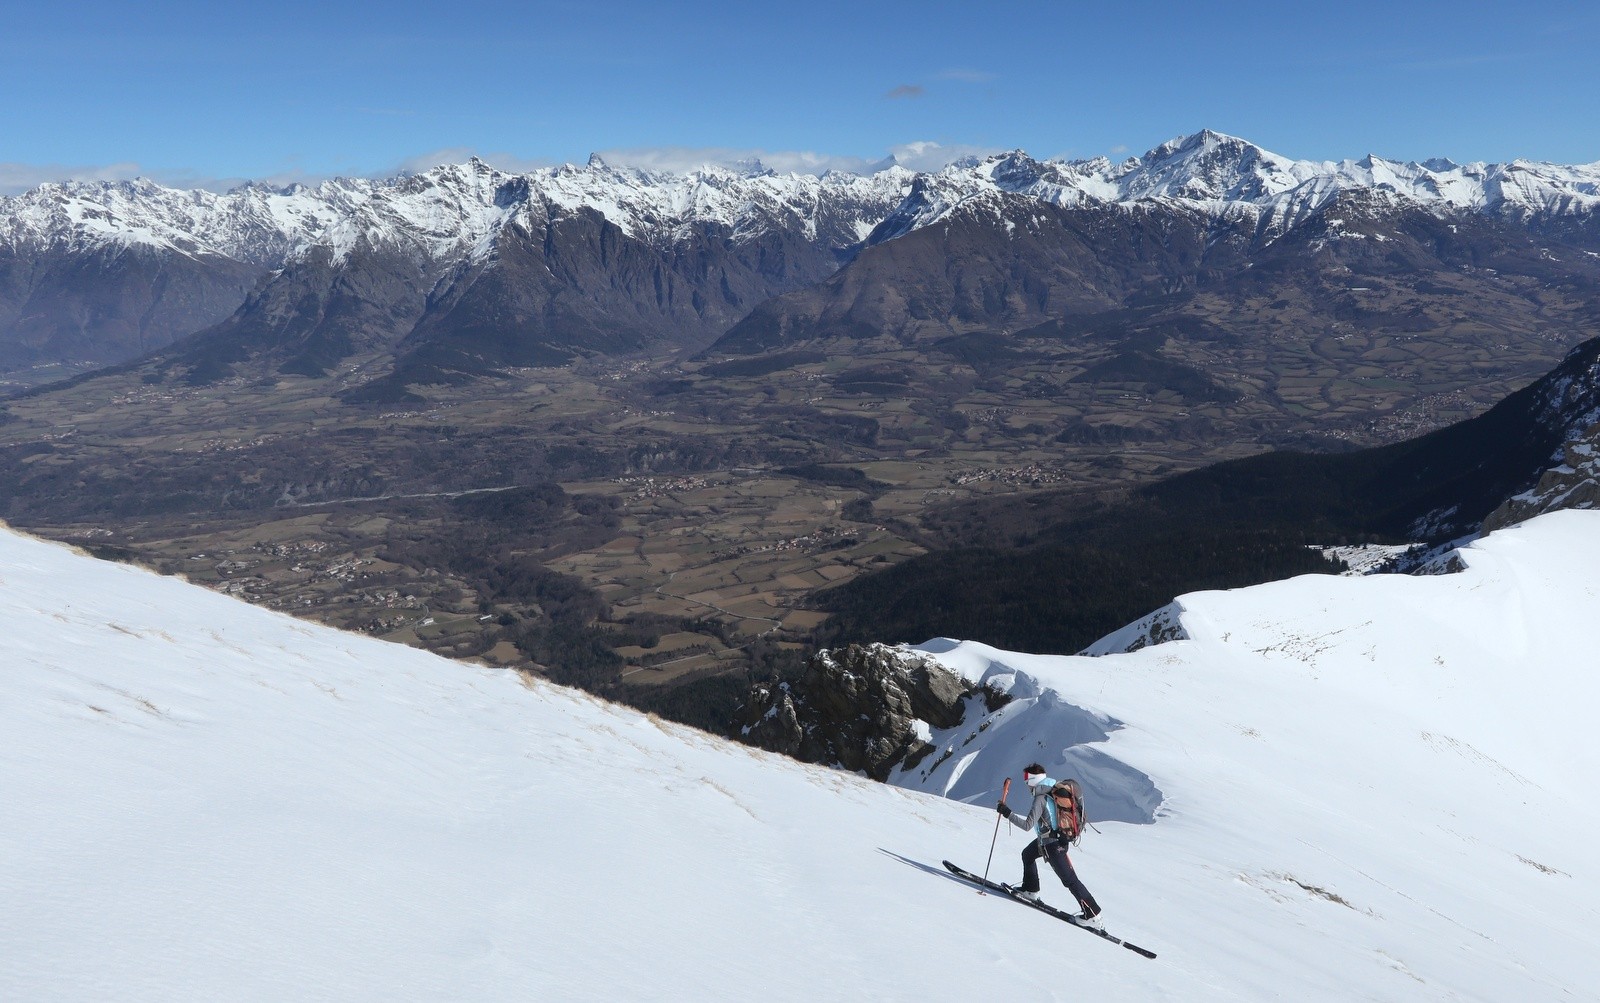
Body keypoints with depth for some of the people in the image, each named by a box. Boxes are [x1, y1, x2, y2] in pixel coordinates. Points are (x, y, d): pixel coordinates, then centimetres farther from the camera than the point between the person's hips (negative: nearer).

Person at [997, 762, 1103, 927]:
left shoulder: (1040, 798, -25)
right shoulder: (1053, 789, 1)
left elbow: (1027, 825, -27)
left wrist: (1007, 813, -24)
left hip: (1052, 844, -10)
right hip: (1059, 836, 10)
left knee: (1069, 879, -3)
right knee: (1027, 854, 26)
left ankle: (1092, 914, 1)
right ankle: (1030, 890, 36)